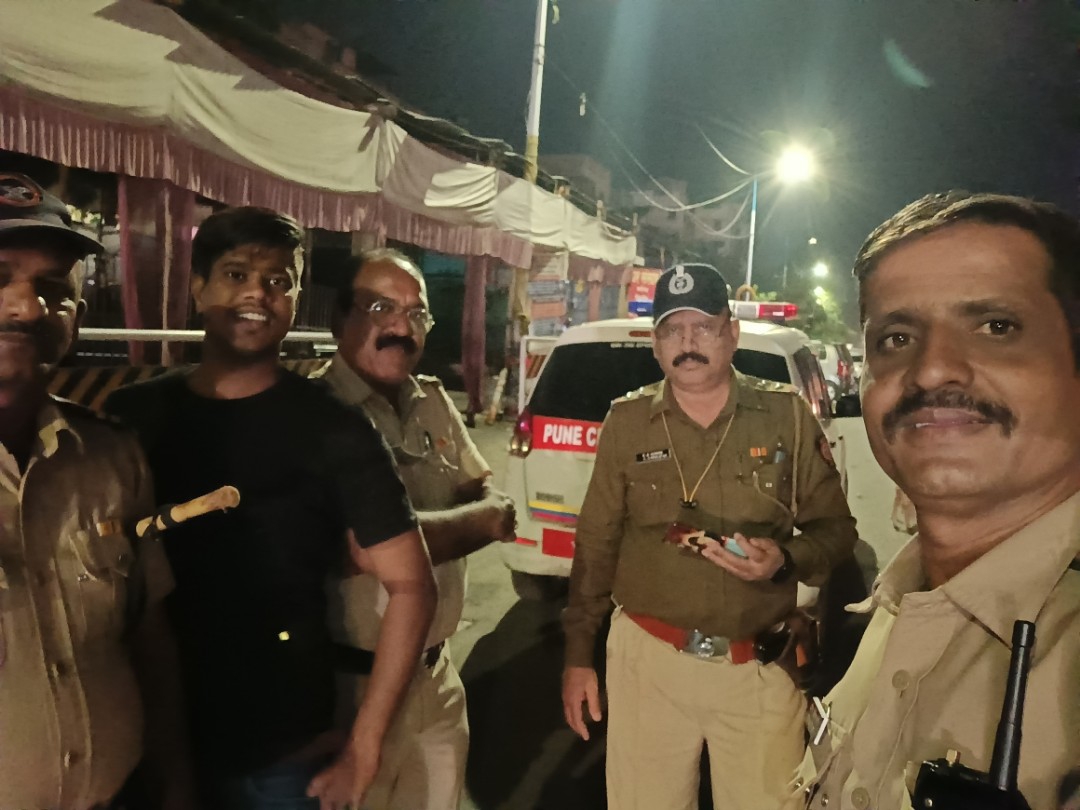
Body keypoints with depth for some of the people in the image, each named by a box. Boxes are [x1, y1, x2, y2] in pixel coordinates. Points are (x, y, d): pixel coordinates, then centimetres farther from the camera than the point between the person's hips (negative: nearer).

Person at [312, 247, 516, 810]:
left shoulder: (434, 402, 6)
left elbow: (494, 504, 7)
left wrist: (488, 514, -17)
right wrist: (476, 523, -13)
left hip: (437, 671, 7)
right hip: (352, 681, -7)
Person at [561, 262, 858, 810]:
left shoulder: (787, 415, -1)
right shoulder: (626, 421, 1)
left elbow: (836, 528, 6)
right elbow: (596, 543, 5)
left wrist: (785, 560, -16)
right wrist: (578, 654, 6)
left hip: (759, 667, 0)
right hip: (647, 659, 1)